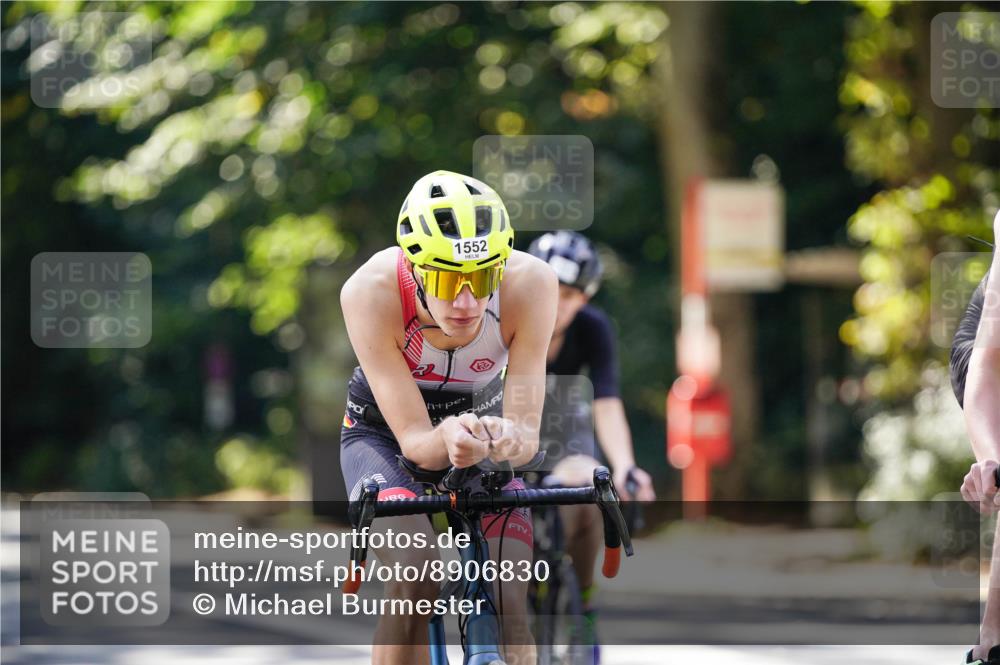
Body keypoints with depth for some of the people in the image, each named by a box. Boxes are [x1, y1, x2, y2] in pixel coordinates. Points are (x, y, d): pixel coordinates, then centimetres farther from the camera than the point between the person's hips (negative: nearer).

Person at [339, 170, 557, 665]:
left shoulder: (529, 282, -31)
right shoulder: (371, 291, -34)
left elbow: (527, 434, -30)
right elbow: (414, 441, -32)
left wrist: (509, 439, -53)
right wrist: (446, 441, -55)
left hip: (480, 423, 2)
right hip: (383, 432, -1)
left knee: (509, 604, -17)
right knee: (415, 576, -28)